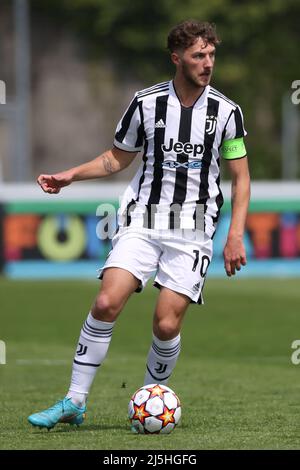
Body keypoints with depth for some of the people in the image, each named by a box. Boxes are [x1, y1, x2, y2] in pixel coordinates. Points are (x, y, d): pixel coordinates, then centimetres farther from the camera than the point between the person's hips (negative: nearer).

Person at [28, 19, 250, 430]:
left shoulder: (226, 111, -1)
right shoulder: (146, 103, 1)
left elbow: (241, 178, 6)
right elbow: (117, 158, 15)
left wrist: (236, 236, -3)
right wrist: (71, 176, 1)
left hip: (193, 230, -1)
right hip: (143, 222, 1)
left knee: (167, 324, -10)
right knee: (107, 303, -17)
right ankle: (74, 402, -7)